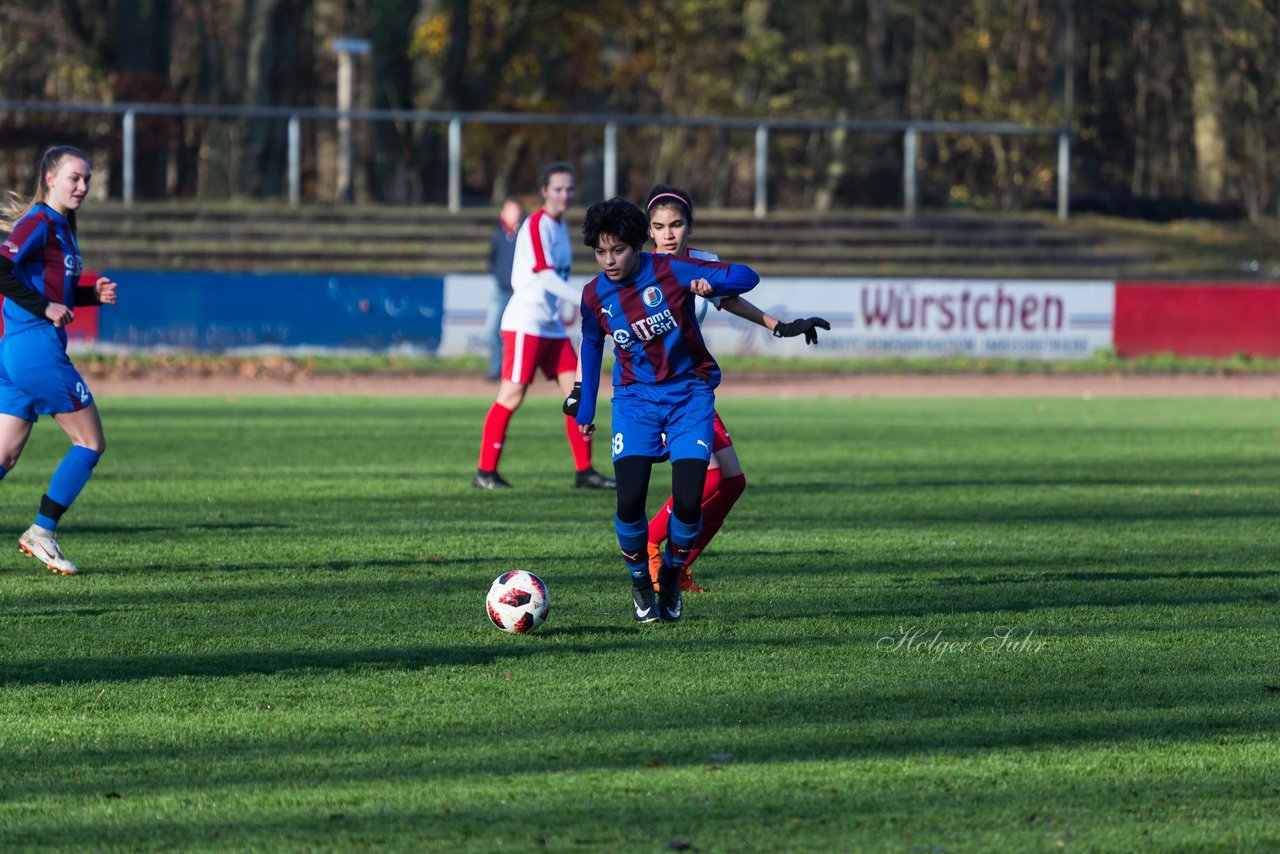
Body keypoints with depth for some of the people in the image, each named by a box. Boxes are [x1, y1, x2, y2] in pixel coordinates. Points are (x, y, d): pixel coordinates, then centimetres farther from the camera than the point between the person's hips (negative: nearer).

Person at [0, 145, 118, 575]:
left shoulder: (61, 226, 19)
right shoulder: (39, 223, -10)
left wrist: (93, 294, 12)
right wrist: (44, 307, -21)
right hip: (37, 348, -9)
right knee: (91, 442, 0)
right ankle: (42, 533, 2)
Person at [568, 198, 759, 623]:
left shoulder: (670, 271, -13)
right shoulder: (595, 296, -3)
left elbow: (746, 277, -10)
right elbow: (592, 345, 16)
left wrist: (711, 284, -31)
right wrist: (584, 409, 20)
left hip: (689, 392, -2)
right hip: (636, 397, 2)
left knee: (688, 502, -13)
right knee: (630, 501, -17)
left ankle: (672, 577, 16)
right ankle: (640, 583, 10)